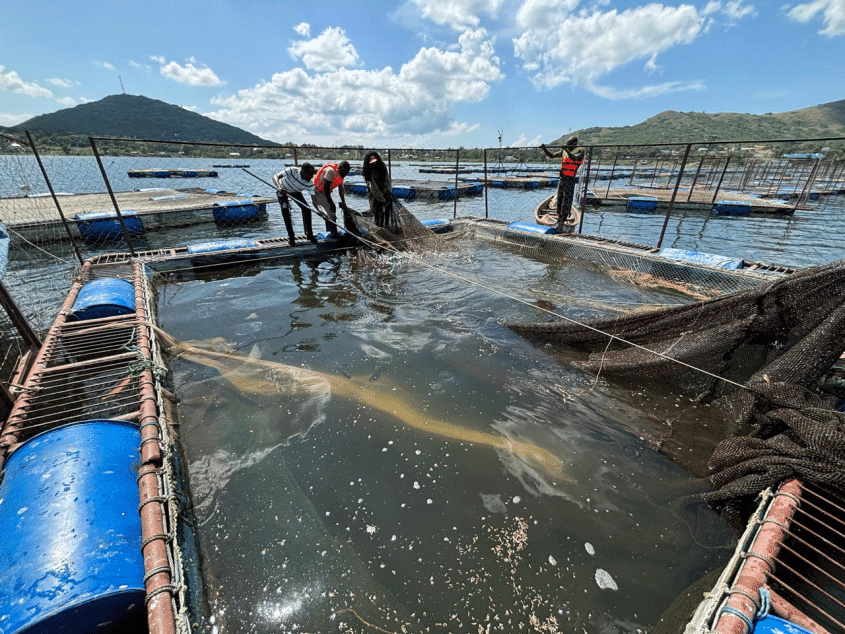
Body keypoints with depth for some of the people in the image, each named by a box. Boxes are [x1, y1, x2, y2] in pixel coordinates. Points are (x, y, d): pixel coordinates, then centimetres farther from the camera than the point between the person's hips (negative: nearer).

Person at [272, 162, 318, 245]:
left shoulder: (309, 184, -26)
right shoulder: (292, 171, -35)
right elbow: (275, 177, -40)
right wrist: (279, 187, -60)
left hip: (295, 192, 4)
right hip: (282, 190, -3)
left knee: (306, 208, -9)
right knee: (285, 211, -19)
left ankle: (309, 234, 5)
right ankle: (291, 237, -11)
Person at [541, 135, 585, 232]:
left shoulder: (580, 151, -4)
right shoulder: (564, 151, 12)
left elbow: (574, 158, -24)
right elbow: (551, 156, 14)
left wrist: (567, 150, -35)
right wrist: (544, 149, -1)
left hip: (570, 179, -6)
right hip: (562, 178, 6)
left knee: (566, 202, -9)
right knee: (559, 201, 10)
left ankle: (561, 225, -9)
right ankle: (558, 222, 19)